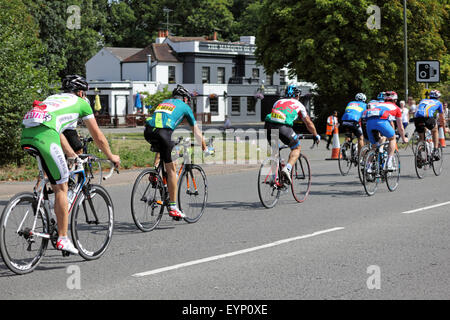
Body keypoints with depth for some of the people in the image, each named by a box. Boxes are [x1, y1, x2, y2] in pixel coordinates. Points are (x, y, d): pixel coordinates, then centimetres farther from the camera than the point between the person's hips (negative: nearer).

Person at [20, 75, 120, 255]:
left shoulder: (53, 98, 36)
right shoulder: (81, 103, 20)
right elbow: (98, 137, 26)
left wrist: (73, 155, 58)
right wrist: (111, 157, 41)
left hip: (26, 136, 7)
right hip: (44, 137, -7)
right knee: (61, 188, 2)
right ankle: (63, 238, 3)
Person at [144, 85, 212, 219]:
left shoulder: (164, 102, 36)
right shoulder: (184, 106, 23)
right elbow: (196, 131, 27)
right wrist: (205, 148, 41)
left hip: (148, 132, 5)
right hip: (163, 133, -5)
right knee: (171, 169, 2)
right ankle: (173, 207, 1)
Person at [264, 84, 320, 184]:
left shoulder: (278, 102, 33)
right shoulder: (298, 104, 24)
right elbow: (309, 123, 31)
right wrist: (316, 136, 45)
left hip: (268, 125, 4)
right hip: (283, 127, -4)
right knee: (297, 148, 17)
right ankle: (287, 168, -7)